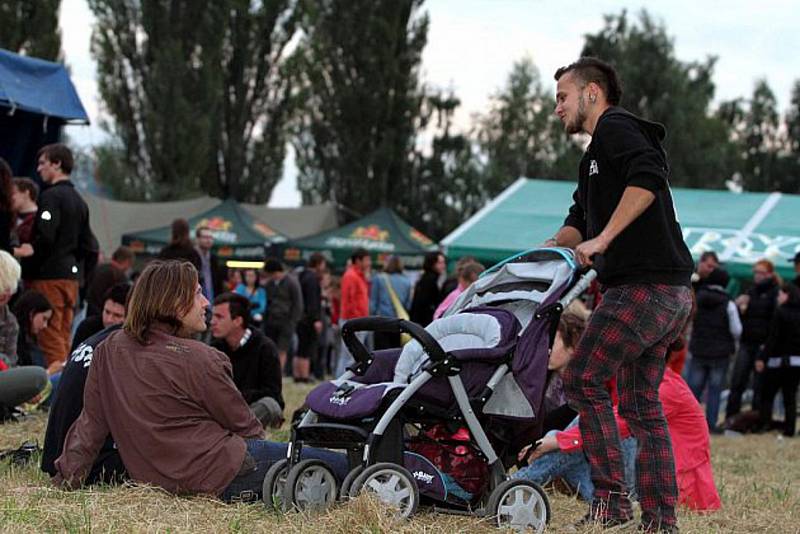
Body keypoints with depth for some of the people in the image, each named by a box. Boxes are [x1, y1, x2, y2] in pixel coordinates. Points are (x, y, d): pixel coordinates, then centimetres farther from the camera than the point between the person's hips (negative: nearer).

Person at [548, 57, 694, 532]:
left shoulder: (615, 128, -5)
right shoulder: (597, 154, 27)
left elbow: (648, 177, -23)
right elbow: (580, 222, 29)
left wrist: (603, 239, -22)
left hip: (645, 287, -10)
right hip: (671, 293, 10)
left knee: (583, 379, -8)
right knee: (641, 403, 11)